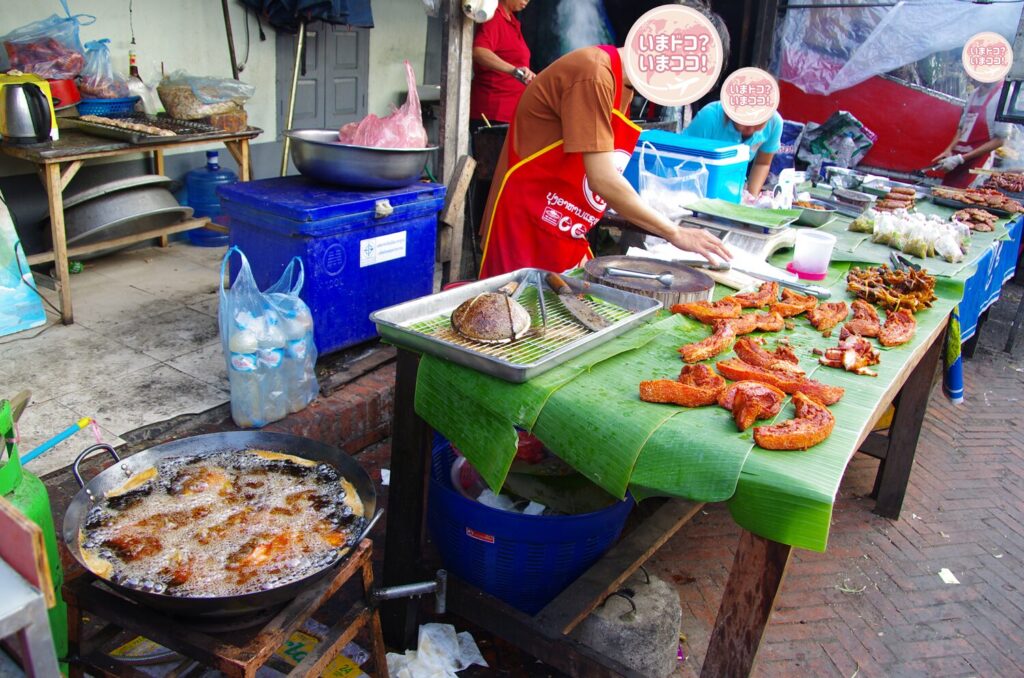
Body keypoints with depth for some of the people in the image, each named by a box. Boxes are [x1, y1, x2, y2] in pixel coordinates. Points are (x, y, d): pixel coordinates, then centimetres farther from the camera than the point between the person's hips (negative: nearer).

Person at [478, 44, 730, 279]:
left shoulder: (623, 85, 10)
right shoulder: (594, 74, -19)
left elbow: (603, 177, 11)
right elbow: (603, 180, -25)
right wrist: (675, 233, -18)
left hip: (566, 235, 9)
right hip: (527, 225, -9)